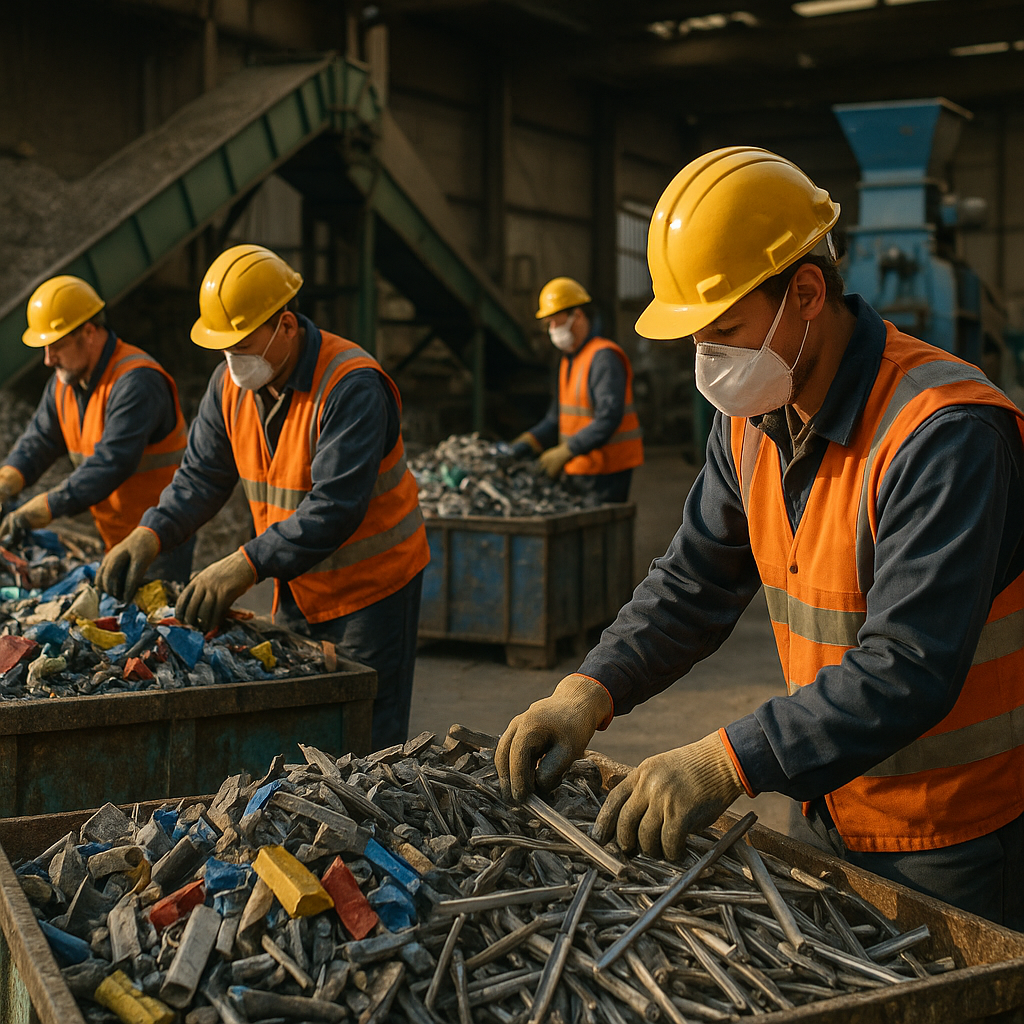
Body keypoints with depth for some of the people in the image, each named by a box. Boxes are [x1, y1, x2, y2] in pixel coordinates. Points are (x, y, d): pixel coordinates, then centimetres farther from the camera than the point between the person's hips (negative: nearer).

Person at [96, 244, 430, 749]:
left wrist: (247, 565, -40)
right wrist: (151, 534, -15)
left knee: (366, 741, -2)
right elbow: (202, 476, 3)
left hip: (372, 584, -7)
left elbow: (336, 506, -33)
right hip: (298, 584, 7)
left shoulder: (352, 386, -26)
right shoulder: (231, 383, -2)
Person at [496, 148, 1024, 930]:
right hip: (836, 818, 7)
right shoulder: (752, 422, 1)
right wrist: (589, 692, -10)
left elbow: (908, 668, -31)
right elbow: (692, 584, 6)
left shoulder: (946, 433, -25)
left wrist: (728, 763, -37)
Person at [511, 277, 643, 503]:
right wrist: (527, 442, 2)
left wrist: (565, 452, -26)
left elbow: (608, 419, -23)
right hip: (580, 468, 9)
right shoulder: (568, 361, 16)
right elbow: (557, 417, 18)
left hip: (606, 471, -9)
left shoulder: (603, 358, -14)